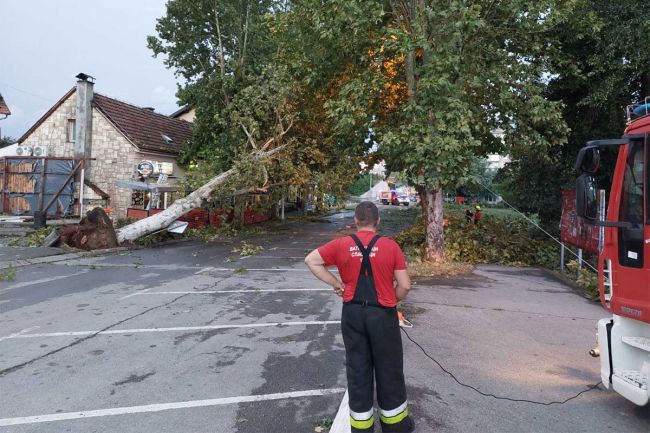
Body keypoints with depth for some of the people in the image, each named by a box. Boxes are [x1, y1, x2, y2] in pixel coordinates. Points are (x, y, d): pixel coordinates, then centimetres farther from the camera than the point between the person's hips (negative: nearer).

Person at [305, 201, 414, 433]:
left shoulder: (341, 245, -3)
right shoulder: (390, 246, -9)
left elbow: (311, 260, 1)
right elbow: (405, 285, -8)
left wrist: (335, 282, 1)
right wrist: (392, 299, 10)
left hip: (352, 313, 2)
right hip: (382, 314, -1)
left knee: (357, 368, 15)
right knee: (388, 368, 15)